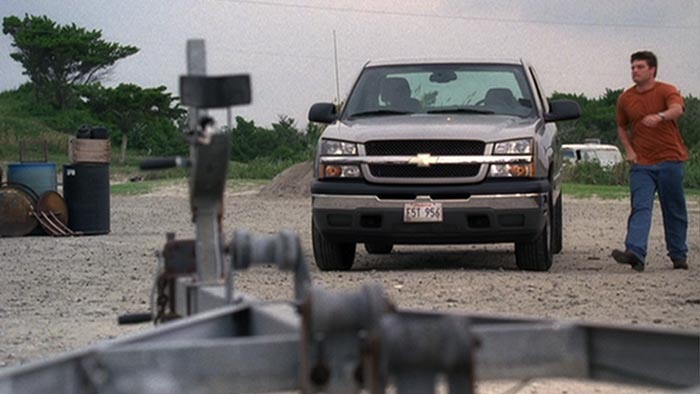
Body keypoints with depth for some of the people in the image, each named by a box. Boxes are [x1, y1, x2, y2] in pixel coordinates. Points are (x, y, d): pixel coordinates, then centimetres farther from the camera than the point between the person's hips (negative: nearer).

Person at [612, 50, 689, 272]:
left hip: (670, 160, -2)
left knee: (674, 211, 6)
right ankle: (635, 253, -27)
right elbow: (622, 127, 23)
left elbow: (677, 109, -27)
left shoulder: (666, 91, -4)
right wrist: (629, 150, 5)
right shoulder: (625, 99, 8)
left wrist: (660, 116, -49)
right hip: (641, 163, 2)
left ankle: (679, 255, 17)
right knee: (640, 208, -12)